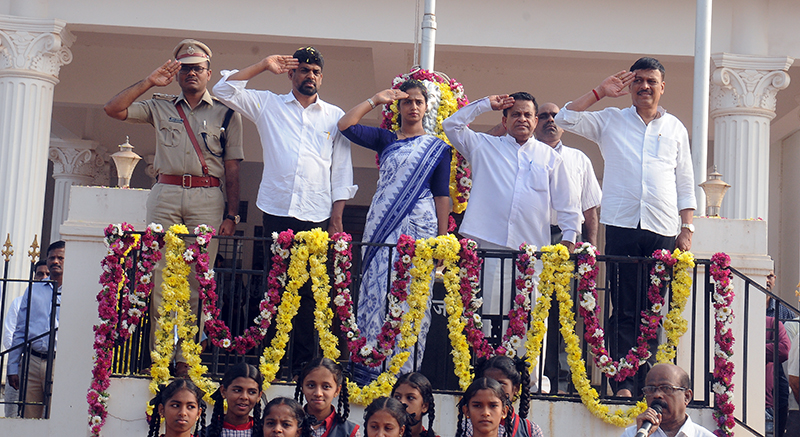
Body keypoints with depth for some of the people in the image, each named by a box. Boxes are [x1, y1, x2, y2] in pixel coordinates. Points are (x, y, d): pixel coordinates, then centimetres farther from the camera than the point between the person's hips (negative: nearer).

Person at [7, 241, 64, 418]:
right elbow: (20, 330, 15)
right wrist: (13, 367, 9)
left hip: (61, 364, -3)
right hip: (31, 361, 3)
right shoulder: (33, 290, 14)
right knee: (28, 417, 3)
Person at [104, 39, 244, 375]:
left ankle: (186, 358, -2)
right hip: (165, 193, 1)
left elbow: (232, 170, 9)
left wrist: (231, 215, 1)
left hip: (207, 199, -1)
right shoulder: (160, 107, 18)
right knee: (160, 278, -4)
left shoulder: (226, 114, 13)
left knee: (197, 281, -6)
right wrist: (149, 82, 4)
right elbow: (113, 109, 7)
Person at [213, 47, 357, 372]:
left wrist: (336, 219, 4)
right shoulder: (268, 105, 13)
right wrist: (264, 65, 5)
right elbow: (224, 90, 6)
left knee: (308, 291, 0)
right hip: (276, 211, 0)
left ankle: (303, 363, 6)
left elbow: (341, 171, 12)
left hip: (316, 216, 0)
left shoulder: (335, 117, 14)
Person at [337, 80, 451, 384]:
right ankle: (371, 368, 3)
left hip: (419, 227, -2)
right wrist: (376, 100, 7)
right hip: (382, 225, 2)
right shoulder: (385, 140, 14)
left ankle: (405, 373, -2)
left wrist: (442, 237, -1)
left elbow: (442, 194, 6)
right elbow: (345, 126, 4)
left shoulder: (438, 148, 9)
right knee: (376, 292, -2)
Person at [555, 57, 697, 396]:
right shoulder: (610, 121, 14)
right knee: (623, 309, -5)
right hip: (622, 226, -1)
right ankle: (623, 384, -5)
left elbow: (685, 184, 18)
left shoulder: (675, 129, 18)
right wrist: (601, 92, 4)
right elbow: (565, 119, 4)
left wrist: (687, 228, 9)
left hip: (663, 230, 1)